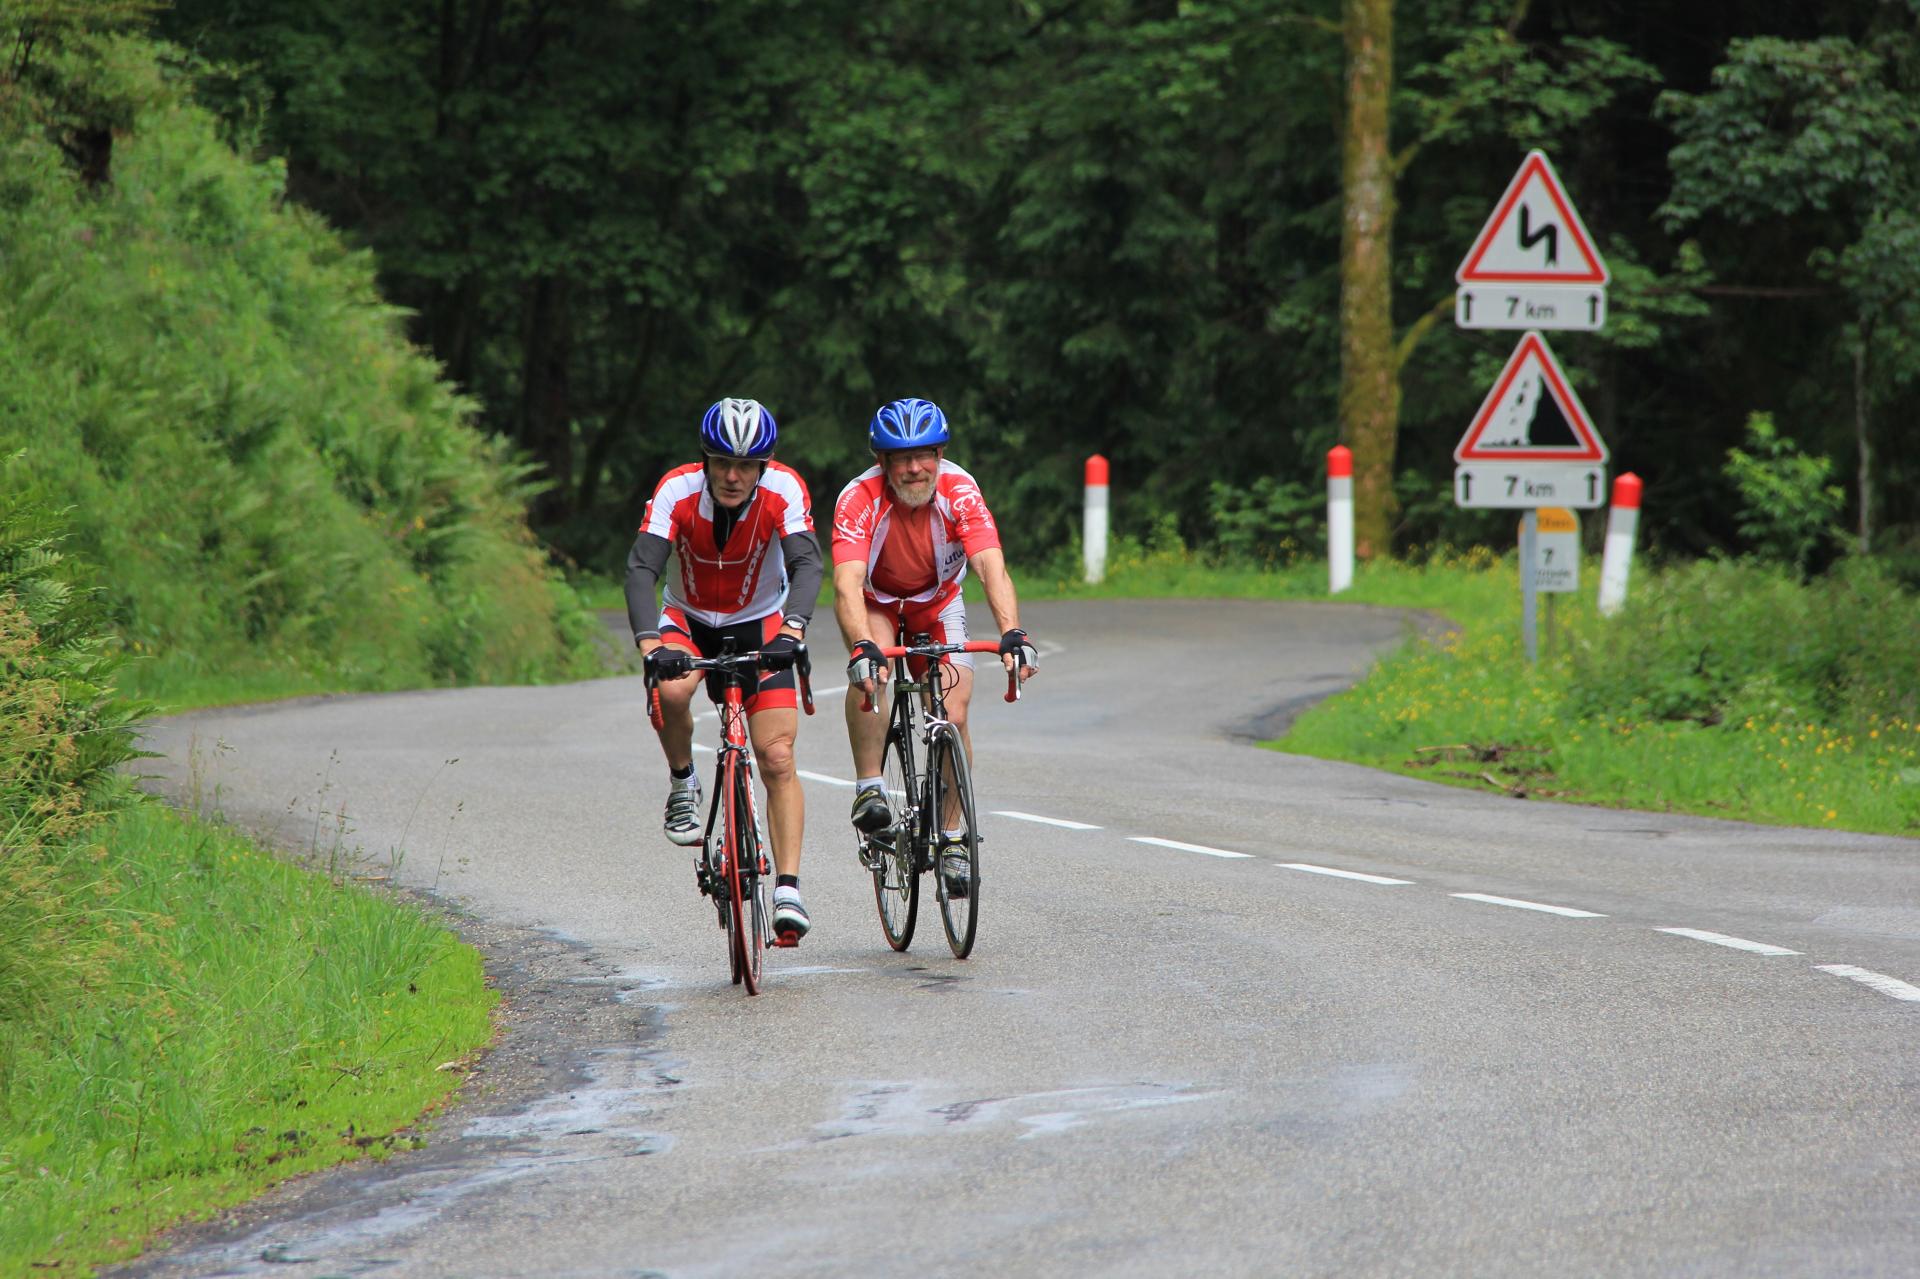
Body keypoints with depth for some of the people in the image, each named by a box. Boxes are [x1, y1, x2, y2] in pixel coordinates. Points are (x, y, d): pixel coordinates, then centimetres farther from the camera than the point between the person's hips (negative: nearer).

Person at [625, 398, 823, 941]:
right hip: (687, 619, 0)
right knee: (671, 690, -34)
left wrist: (791, 629, -54)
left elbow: (808, 564, -35)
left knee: (778, 758, -13)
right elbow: (640, 568, -33)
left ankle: (787, 889, -11)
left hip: (759, 625, 0)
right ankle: (683, 785, -5)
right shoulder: (678, 490, -25)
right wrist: (650, 645, -49)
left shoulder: (783, 490, -24)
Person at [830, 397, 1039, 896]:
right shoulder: (859, 499, -33)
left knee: (954, 716, -12)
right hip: (876, 601, -1)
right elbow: (847, 584, -44)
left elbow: (992, 568, -40)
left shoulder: (959, 492, -29)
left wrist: (1012, 634, -56)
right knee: (868, 670, -34)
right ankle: (869, 789, -22)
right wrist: (863, 647, -62)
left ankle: (950, 836, 4)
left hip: (937, 601, 1)